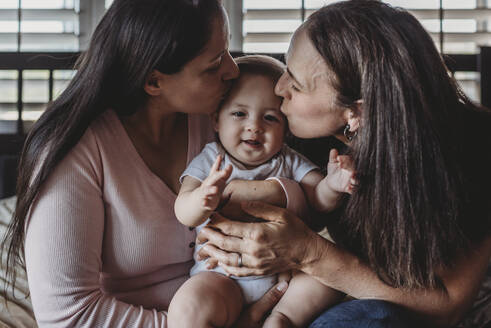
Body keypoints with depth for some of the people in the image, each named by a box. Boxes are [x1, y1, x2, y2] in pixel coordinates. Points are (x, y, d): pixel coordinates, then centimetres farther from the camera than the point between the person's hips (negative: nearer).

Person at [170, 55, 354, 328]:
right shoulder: (209, 161, 1)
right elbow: (184, 213, -13)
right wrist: (203, 200, -38)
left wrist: (332, 185, -26)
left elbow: (320, 200, -1)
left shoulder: (289, 161, 8)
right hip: (223, 274, -3)